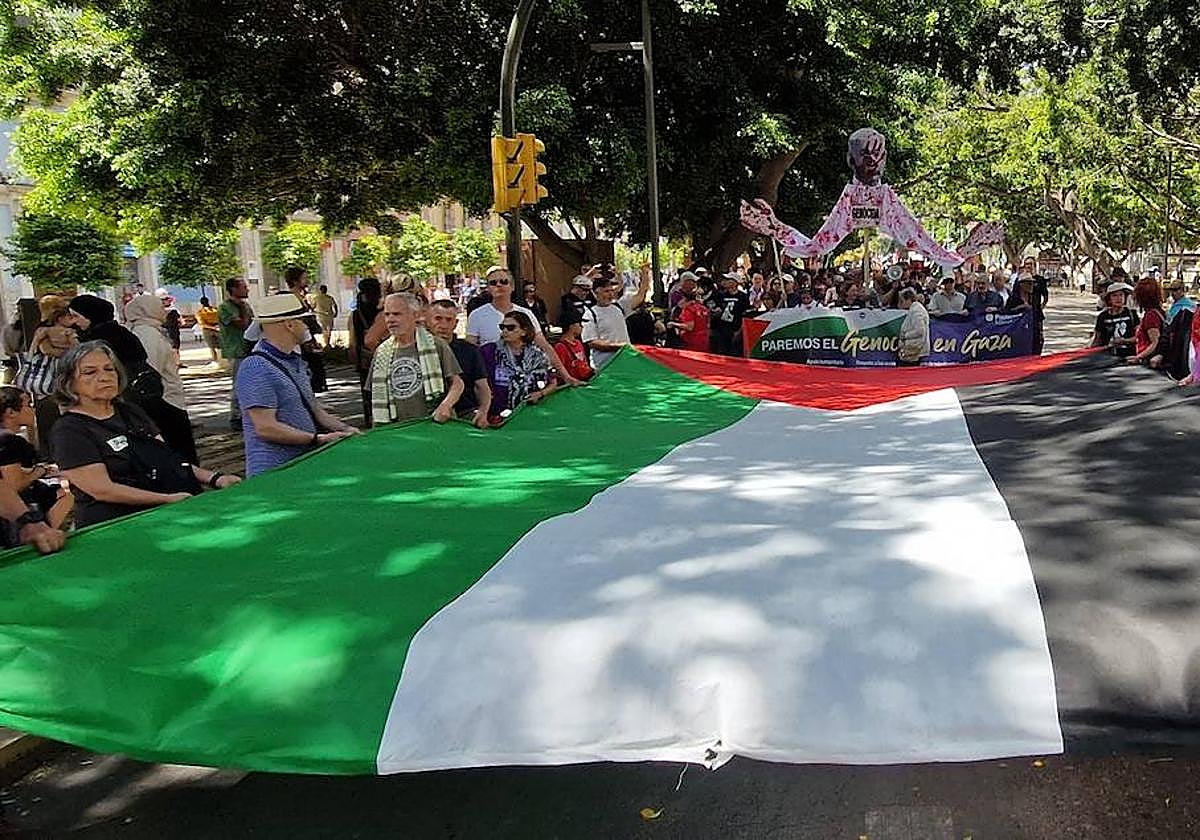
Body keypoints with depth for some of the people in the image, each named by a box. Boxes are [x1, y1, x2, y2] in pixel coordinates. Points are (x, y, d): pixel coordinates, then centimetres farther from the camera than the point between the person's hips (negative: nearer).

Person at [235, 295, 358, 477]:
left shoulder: (295, 361, 17)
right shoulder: (256, 368, -13)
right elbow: (265, 428, -19)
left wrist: (344, 428, 8)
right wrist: (318, 439, -17)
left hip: (307, 465, 8)